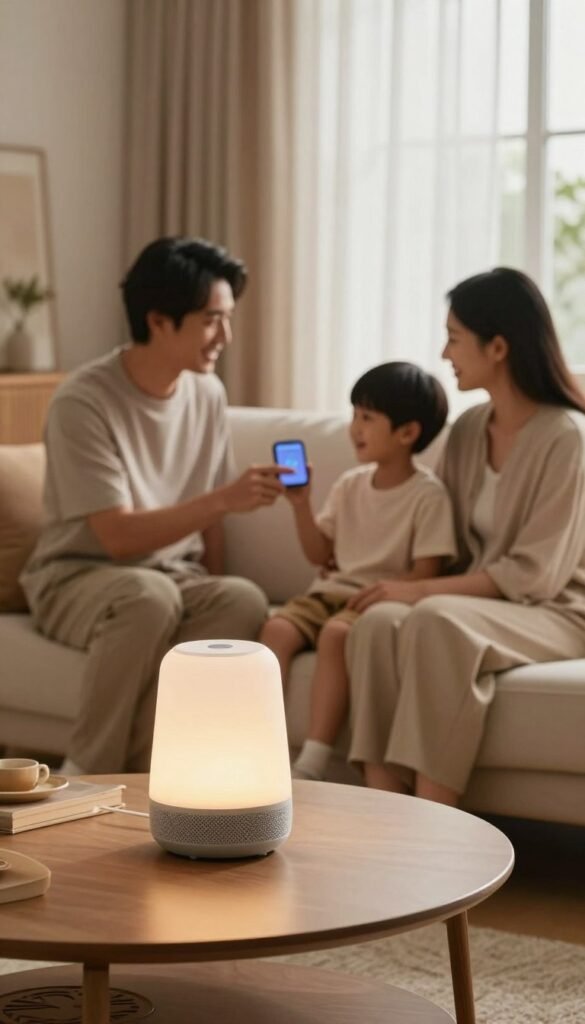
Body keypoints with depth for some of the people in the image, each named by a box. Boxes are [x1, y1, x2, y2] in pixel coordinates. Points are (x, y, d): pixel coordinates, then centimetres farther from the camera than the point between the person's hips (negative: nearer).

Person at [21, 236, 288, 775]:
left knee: (245, 601, -29)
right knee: (148, 597, -39)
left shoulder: (208, 393, 0)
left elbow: (208, 517, 9)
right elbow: (119, 536, -24)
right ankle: (87, 775, -22)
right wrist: (225, 498, -31)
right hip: (78, 577, -5)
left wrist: (209, 594, -4)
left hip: (174, 575, 5)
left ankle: (134, 765, -24)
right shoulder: (83, 402, -19)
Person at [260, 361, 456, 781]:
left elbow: (426, 572, -12)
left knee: (335, 634, -35)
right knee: (277, 627, -22)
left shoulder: (427, 494, -7)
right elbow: (319, 554, 16)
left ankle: (310, 766, -37)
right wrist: (301, 504, 3)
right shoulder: (350, 485, 12)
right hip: (333, 590, 6)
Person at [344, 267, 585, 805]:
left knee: (438, 619, -35)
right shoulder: (467, 430, 9)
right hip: (474, 606, 6)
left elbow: (534, 576, -17)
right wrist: (402, 581, -5)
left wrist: (422, 590, -20)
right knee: (379, 620, -27)